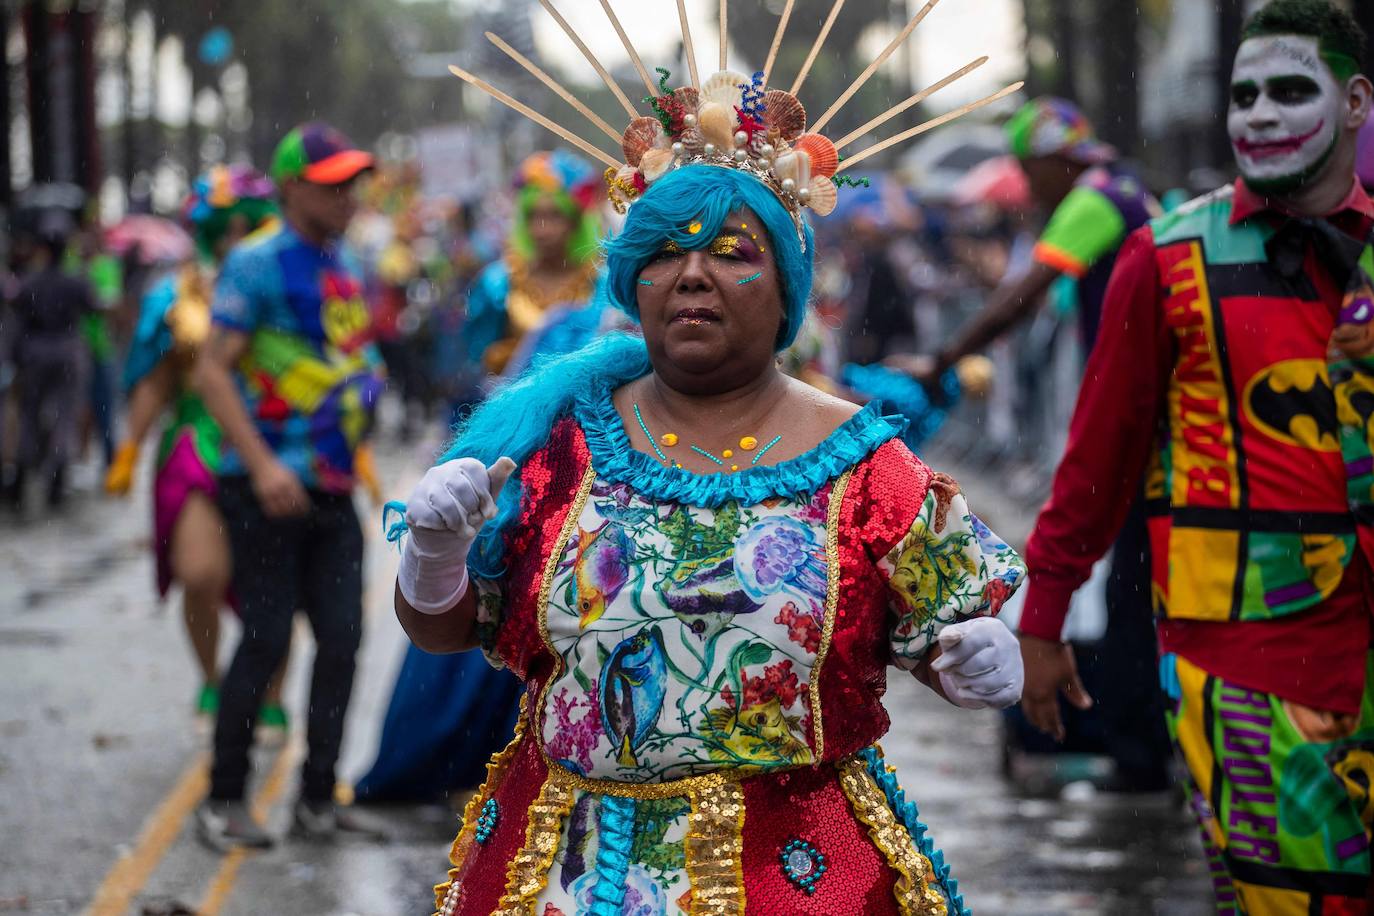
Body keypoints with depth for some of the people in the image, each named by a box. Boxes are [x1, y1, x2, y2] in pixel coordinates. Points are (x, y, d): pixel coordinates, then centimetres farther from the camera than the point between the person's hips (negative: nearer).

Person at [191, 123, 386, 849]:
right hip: (268, 488, -7)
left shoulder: (345, 269, 13)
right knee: (265, 639, -6)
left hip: (332, 489, 7)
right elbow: (212, 372, -15)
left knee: (342, 638, 3)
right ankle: (223, 801, 5)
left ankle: (318, 799, 12)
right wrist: (261, 465, -22)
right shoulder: (257, 265, -10)